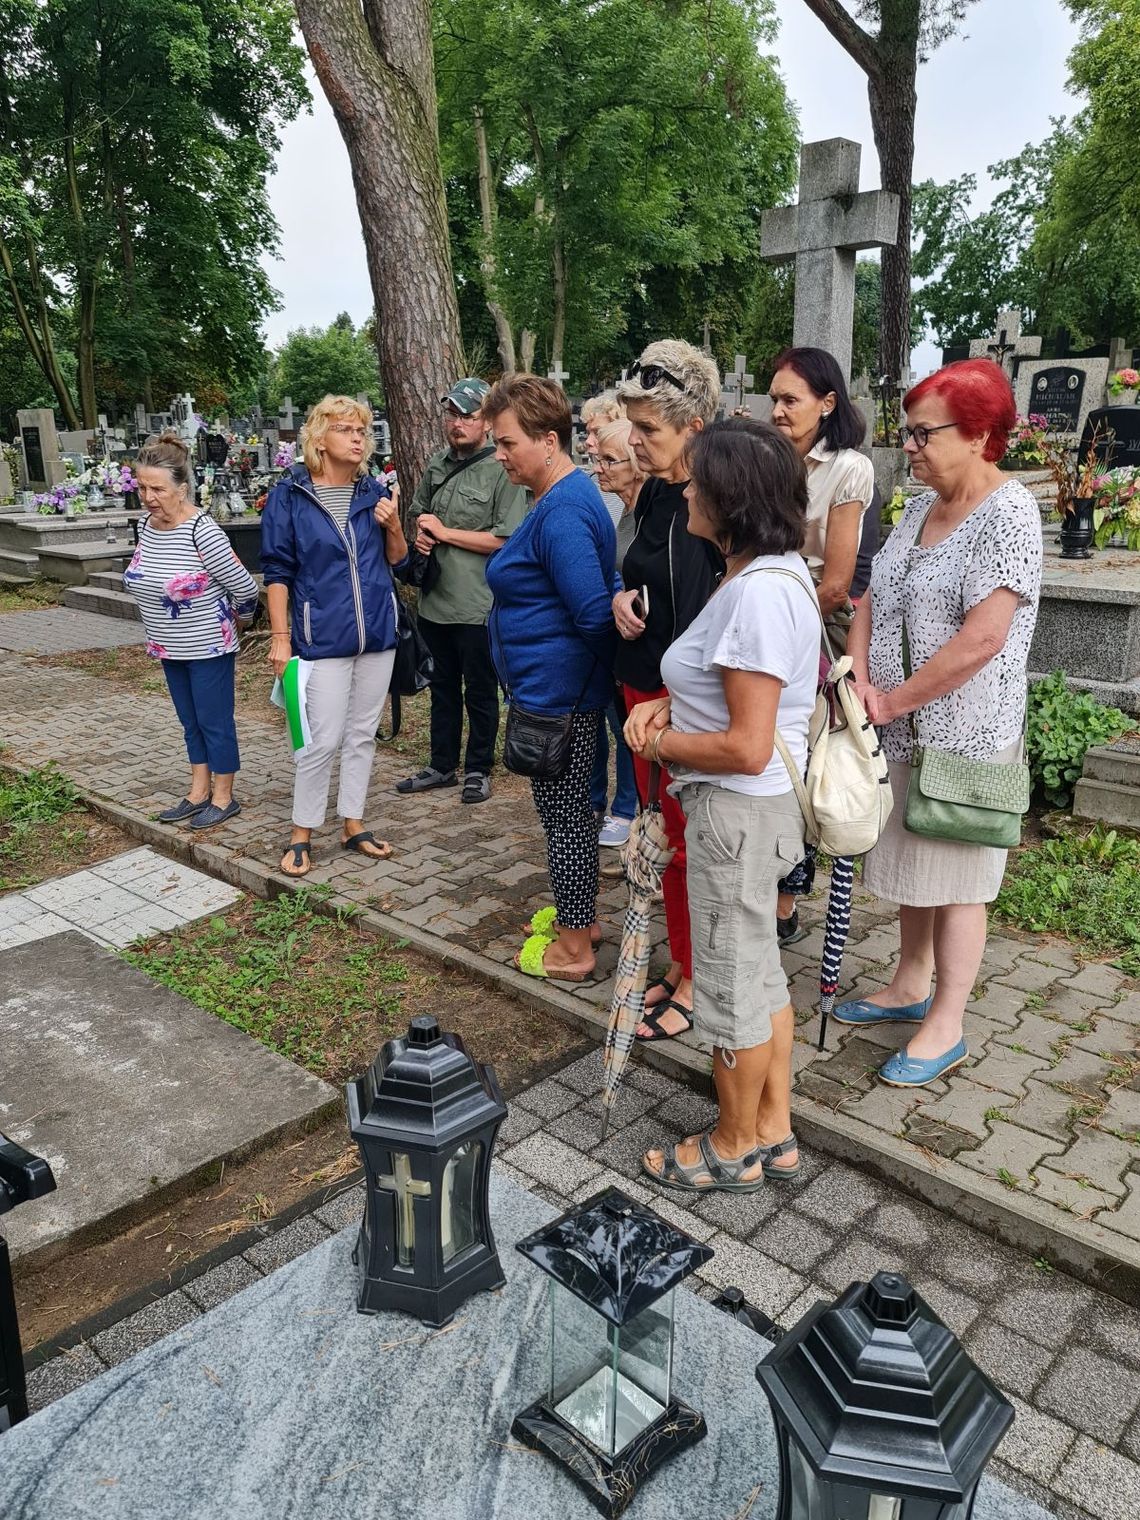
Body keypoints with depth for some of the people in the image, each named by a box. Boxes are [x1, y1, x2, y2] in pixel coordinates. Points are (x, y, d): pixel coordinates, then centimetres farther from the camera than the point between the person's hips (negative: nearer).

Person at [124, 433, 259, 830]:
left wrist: (234, 618, 0)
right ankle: (198, 793, 28)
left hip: (208, 648, -8)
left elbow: (245, 587, -17)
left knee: (215, 723, 4)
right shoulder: (146, 525, 1)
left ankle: (223, 798, 18)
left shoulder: (202, 532, -23)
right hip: (170, 649, 8)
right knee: (190, 722, 17)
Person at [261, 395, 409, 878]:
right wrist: (280, 637, -7)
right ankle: (301, 834, 13)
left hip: (377, 634, 4)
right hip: (323, 638, -4)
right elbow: (277, 571, -4)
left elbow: (398, 560, 11)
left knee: (362, 734, 11)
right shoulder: (289, 496, -5)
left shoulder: (374, 493, 5)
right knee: (323, 740, -4)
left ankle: (354, 825, 24)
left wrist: (393, 524, -8)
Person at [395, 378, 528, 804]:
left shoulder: (502, 470, -12)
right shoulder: (437, 464, 10)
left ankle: (479, 770, 23)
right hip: (435, 598, 7)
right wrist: (420, 534, 0)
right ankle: (442, 765, 31)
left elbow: (506, 539, -19)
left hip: (477, 605, -7)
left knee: (480, 691, 8)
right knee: (443, 687, 18)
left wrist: (445, 532, -15)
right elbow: (418, 513, 24)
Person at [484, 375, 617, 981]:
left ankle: (573, 949, 17)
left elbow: (593, 612, -27)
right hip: (558, 687, 10)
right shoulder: (569, 495, 11)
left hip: (557, 695, -10)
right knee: (571, 808, 20)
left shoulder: (562, 513, -22)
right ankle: (579, 918, 36)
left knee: (564, 814, 2)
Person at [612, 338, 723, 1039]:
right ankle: (680, 964, 35)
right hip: (644, 687, 8)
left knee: (692, 842, 5)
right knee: (665, 835, 17)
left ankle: (697, 987, 23)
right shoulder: (655, 494, 7)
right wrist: (623, 598, -2)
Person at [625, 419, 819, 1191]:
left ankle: (735, 1149, 29)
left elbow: (746, 748, -27)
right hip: (750, 804, 10)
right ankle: (774, 1134, 37)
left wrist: (661, 743, -12)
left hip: (738, 809, -10)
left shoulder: (758, 591, -25)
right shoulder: (773, 571, 7)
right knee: (760, 969, 20)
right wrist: (669, 706, 4)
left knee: (730, 983, 7)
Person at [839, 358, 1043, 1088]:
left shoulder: (1008, 513, -16)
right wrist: (857, 675, -6)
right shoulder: (922, 507, 9)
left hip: (964, 735, -8)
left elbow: (982, 637, -24)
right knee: (911, 865, 19)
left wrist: (891, 699, -17)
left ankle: (946, 1027, 18)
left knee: (954, 880, 4)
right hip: (903, 730, 8)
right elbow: (874, 599, 11)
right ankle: (911, 987, 36)